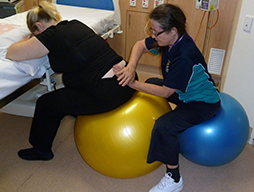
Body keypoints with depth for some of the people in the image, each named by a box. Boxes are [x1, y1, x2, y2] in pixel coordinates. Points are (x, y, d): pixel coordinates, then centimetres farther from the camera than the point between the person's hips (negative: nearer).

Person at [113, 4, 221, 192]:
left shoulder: (185, 57, -36)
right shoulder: (171, 39, -12)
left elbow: (165, 92, -27)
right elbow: (140, 45, 0)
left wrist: (133, 84, -23)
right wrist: (131, 67, -19)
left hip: (203, 102, -9)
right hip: (185, 90, 9)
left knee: (164, 126, -29)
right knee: (151, 83, 17)